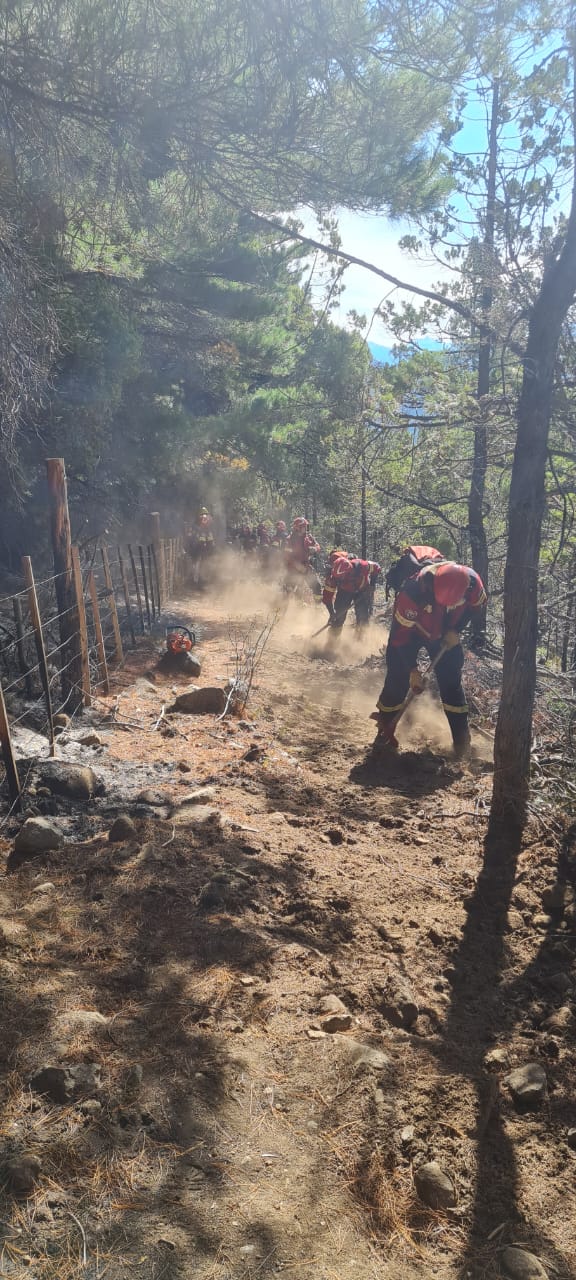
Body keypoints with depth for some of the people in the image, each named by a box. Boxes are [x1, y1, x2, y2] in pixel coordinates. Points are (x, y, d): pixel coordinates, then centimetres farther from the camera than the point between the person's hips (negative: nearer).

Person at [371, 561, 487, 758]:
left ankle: (461, 740, 10)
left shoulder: (472, 582, -32)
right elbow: (401, 635, -29)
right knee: (398, 678, -7)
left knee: (451, 681, -1)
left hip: (445, 634, 3)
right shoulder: (412, 592, -41)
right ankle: (385, 730, 13)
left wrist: (456, 630, -16)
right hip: (409, 630, -3)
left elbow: (477, 604, -5)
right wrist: (413, 670, -24)